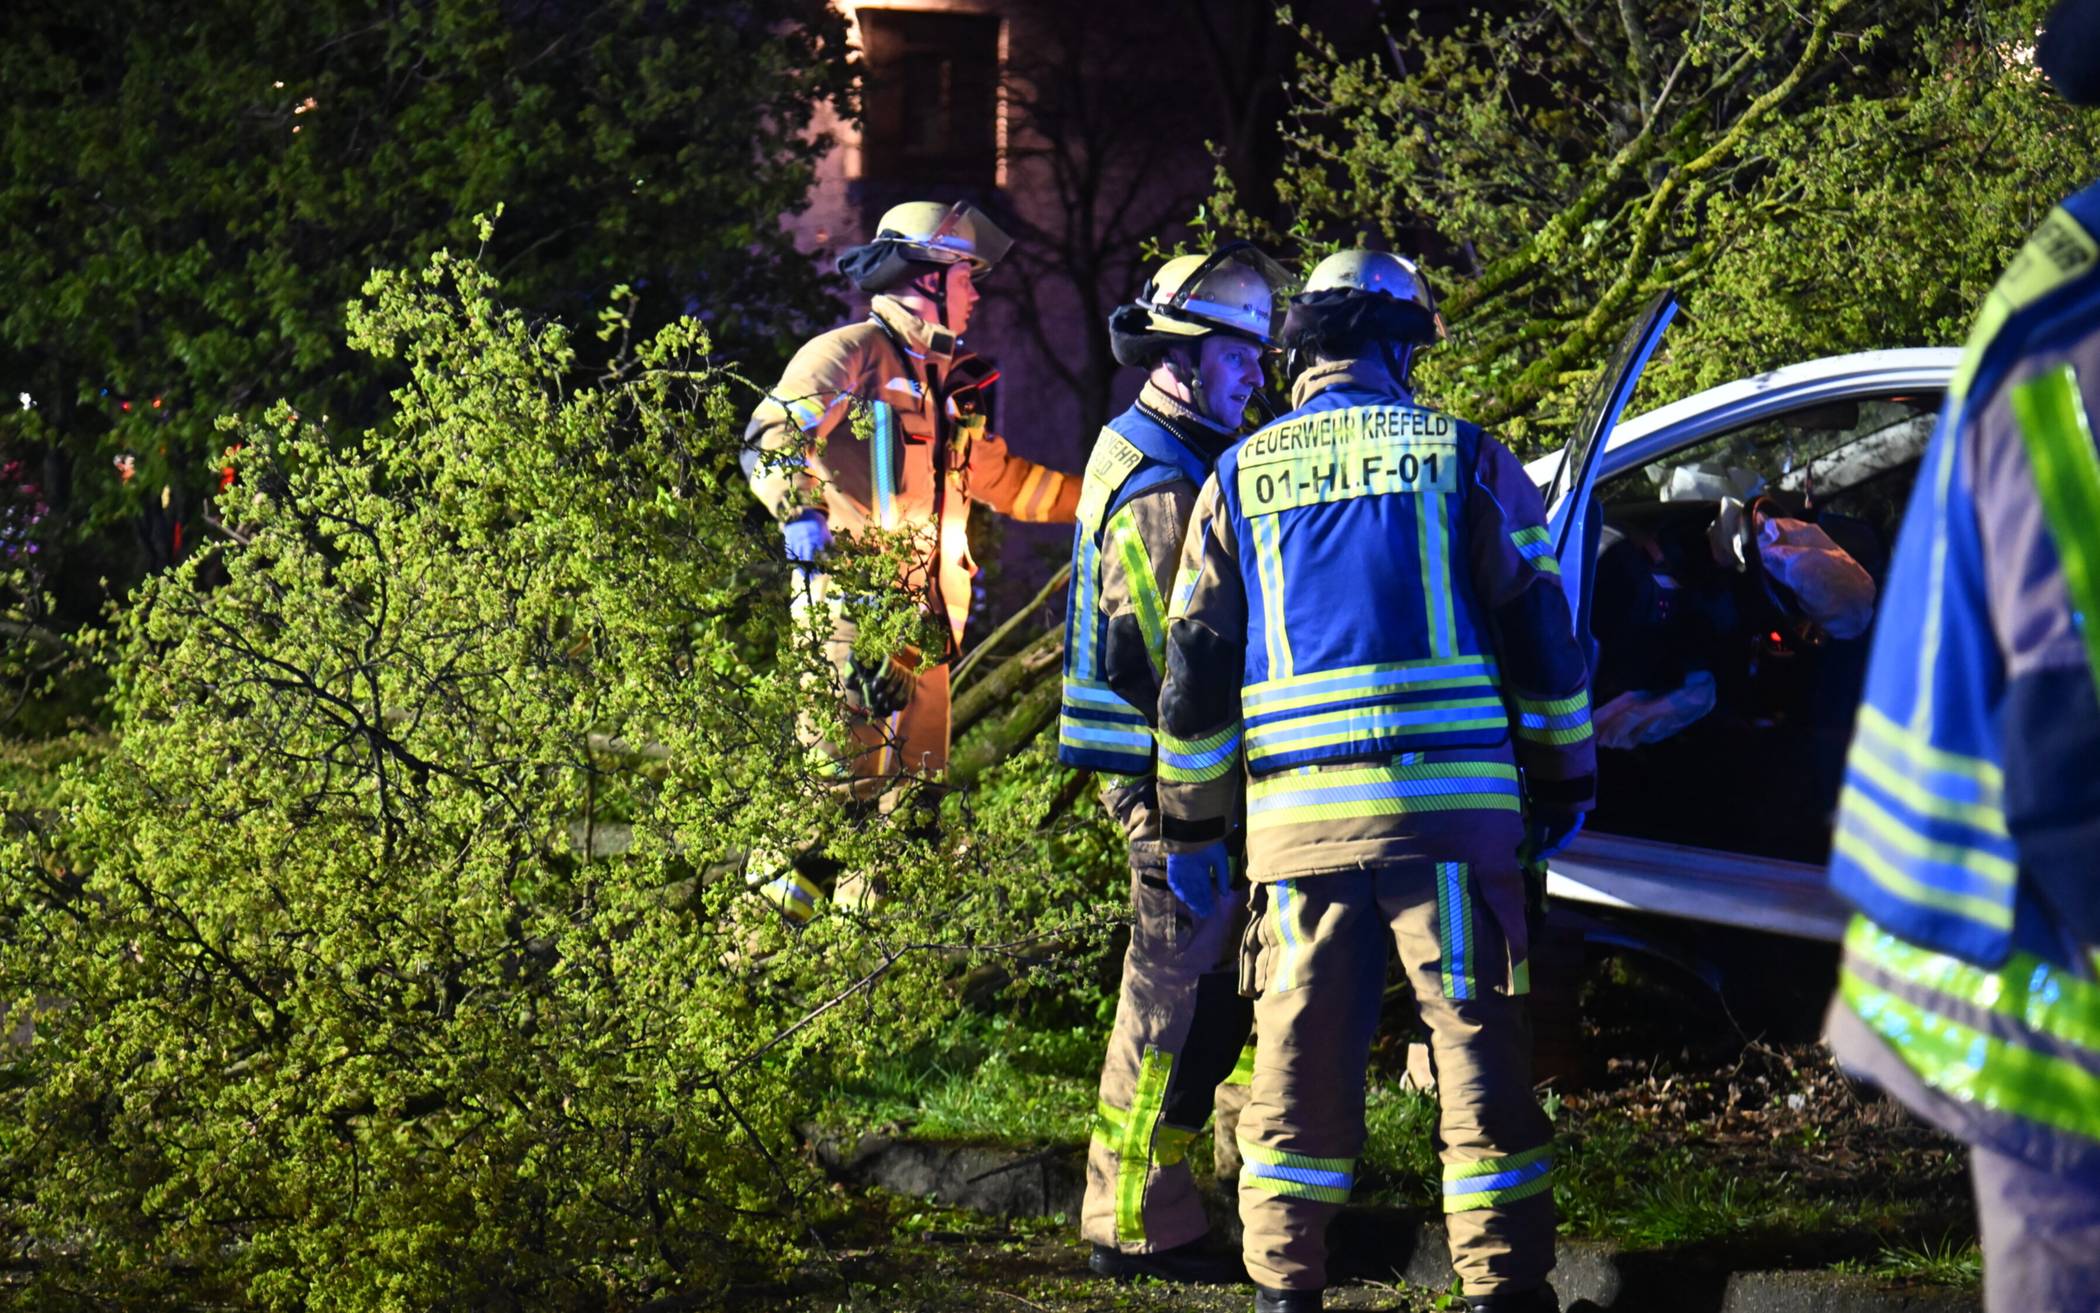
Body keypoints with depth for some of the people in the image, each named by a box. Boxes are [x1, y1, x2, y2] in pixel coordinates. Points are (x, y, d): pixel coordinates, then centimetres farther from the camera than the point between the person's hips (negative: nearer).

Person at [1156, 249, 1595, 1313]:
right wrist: (1562, 781, 12)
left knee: (1300, 1054, 8)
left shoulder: (1239, 478, 11)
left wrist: (1191, 824, 20)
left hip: (1297, 815, 2)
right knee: (1478, 1040, 1)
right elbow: (1542, 637, 4)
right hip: (1450, 804, -2)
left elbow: (1195, 671, 13)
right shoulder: (1464, 458, 4)